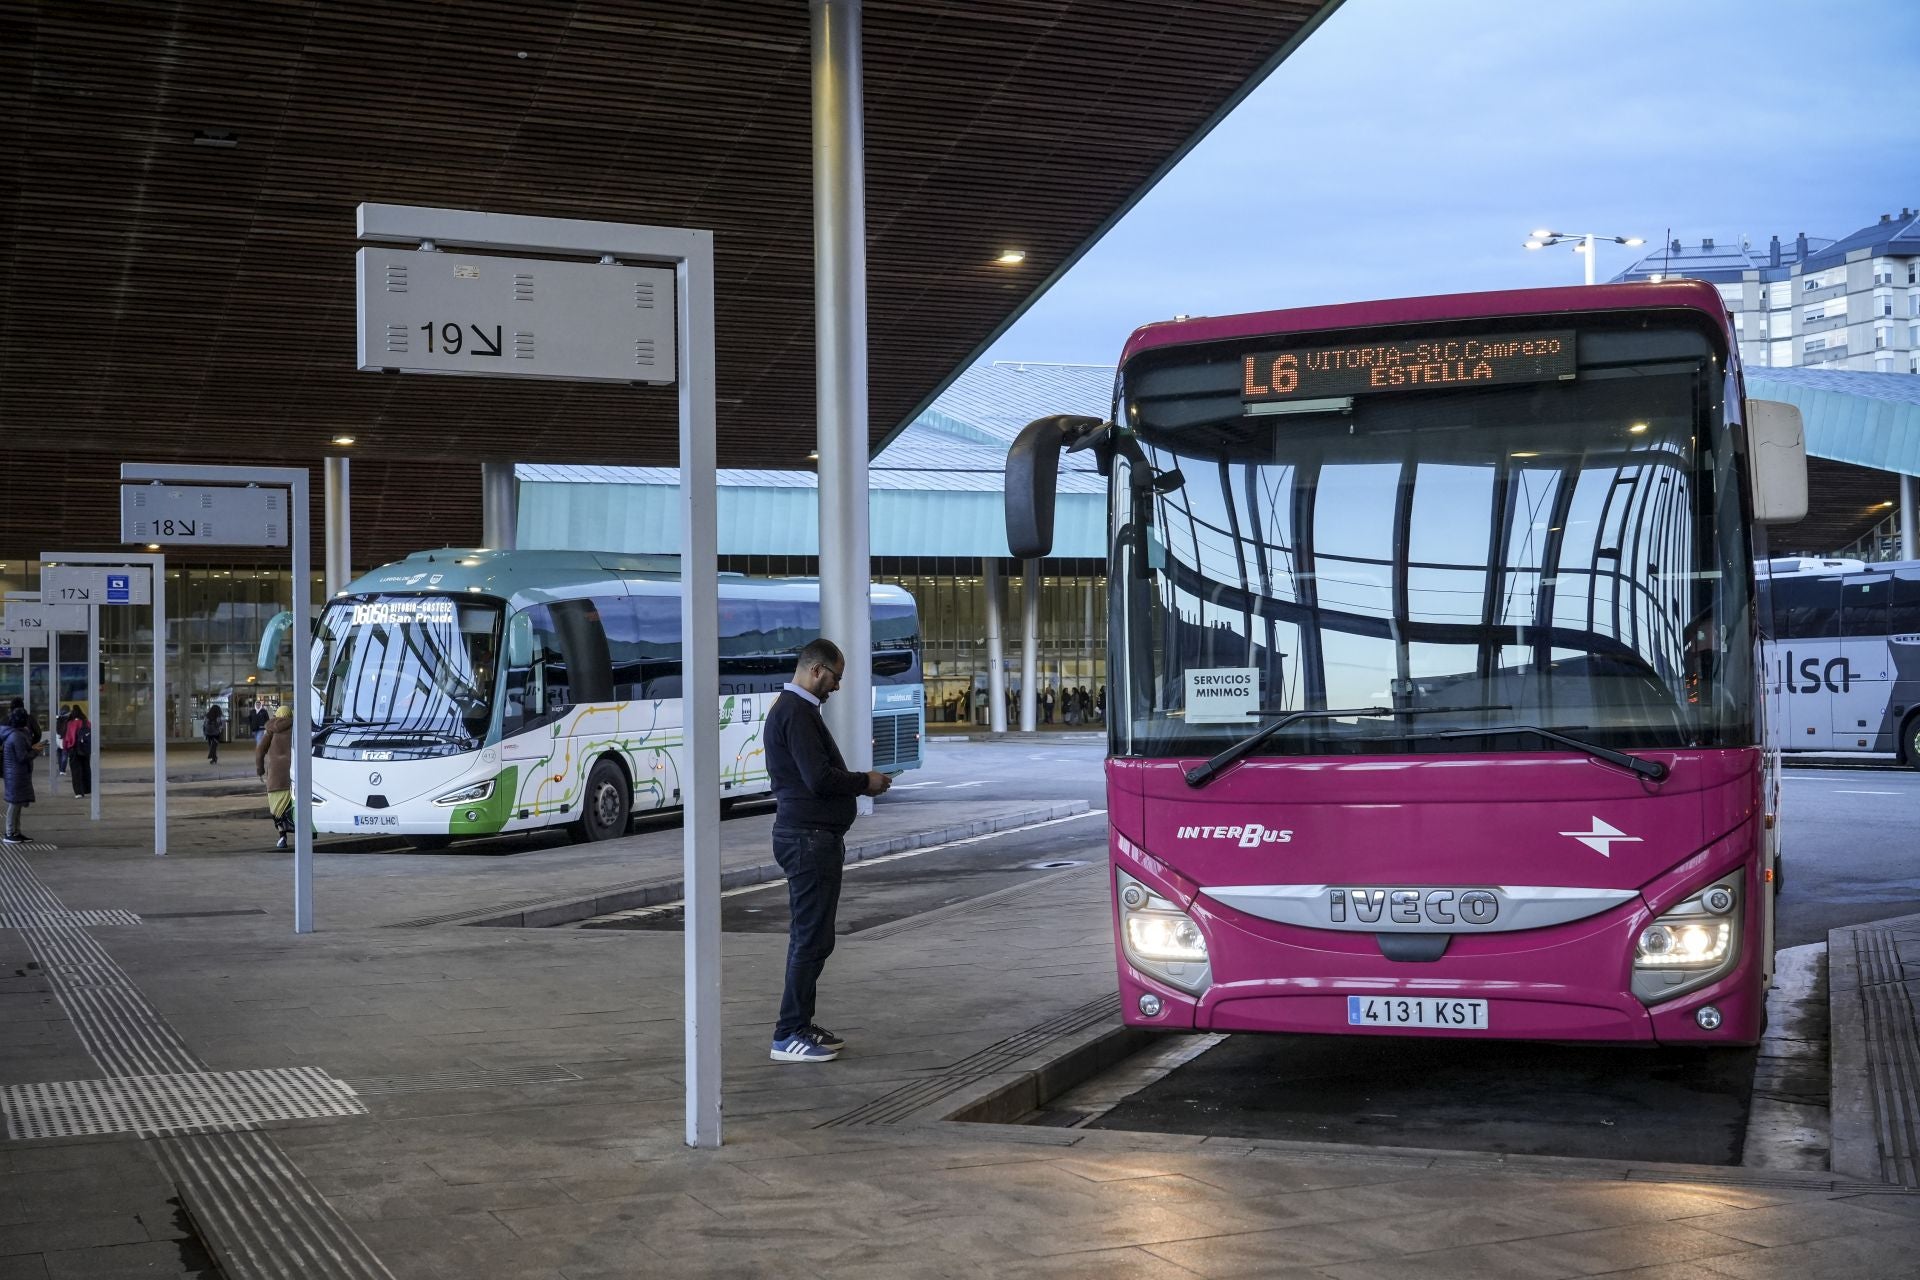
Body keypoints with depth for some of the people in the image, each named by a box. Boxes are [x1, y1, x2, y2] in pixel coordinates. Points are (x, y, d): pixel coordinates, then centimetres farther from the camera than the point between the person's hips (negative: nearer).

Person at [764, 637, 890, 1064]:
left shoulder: (793, 708, 17)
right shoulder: (797, 713, -17)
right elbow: (820, 779, -24)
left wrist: (857, 781, 10)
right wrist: (865, 782, -9)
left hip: (809, 836, 11)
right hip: (810, 838, -11)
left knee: (809, 935, 15)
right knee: (812, 937, -8)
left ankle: (800, 1024, 21)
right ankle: (790, 1035, -4)